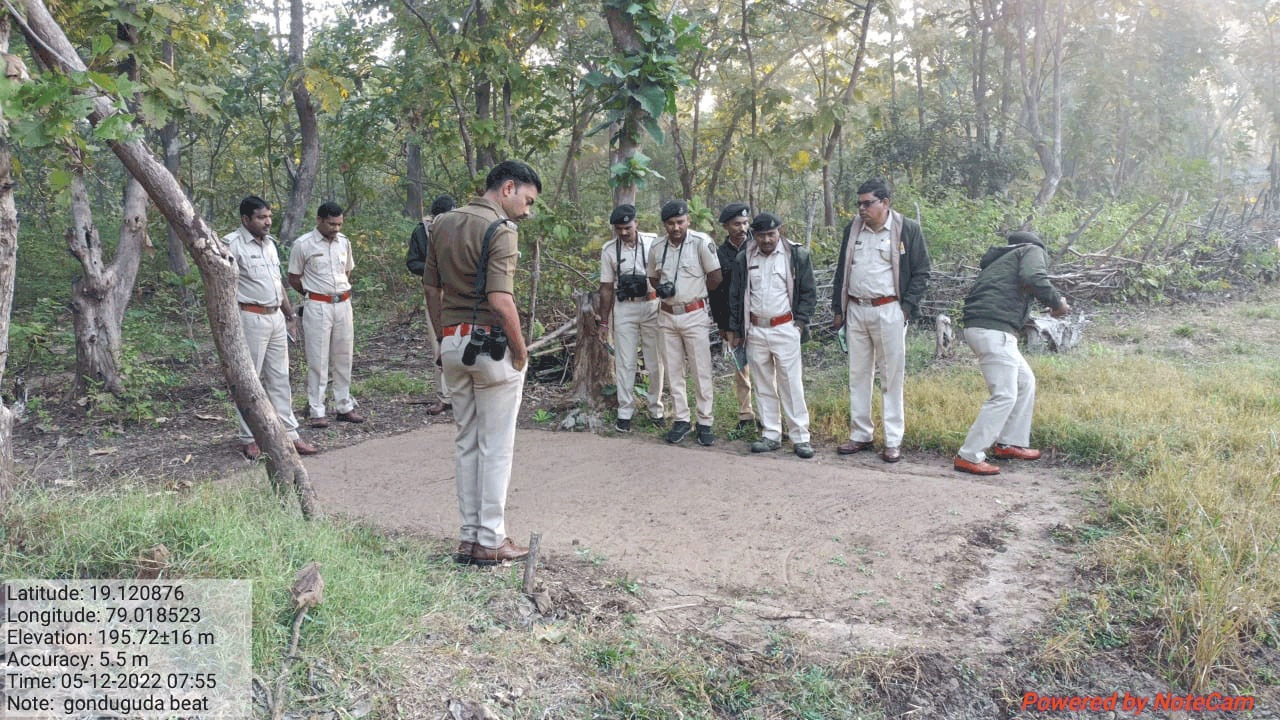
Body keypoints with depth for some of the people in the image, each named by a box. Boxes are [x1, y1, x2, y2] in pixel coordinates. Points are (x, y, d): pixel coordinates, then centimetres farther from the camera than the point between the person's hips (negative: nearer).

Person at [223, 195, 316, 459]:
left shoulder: (269, 243, 16)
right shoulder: (232, 244, -9)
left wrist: (289, 315, 23)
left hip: (276, 317, 8)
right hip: (250, 317, -8)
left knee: (280, 378, 9)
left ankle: (289, 435, 14)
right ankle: (248, 439, 9)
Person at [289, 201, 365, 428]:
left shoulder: (344, 242, 9)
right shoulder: (303, 244, -5)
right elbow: (293, 278, 2)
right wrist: (312, 294, 5)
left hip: (343, 305, 5)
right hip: (317, 307, -5)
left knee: (343, 358, 9)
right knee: (318, 360, -3)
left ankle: (344, 407, 18)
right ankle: (317, 412, 2)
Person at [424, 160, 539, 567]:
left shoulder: (442, 224, 11)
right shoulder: (500, 230, -13)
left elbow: (431, 290, 14)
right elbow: (500, 301, -22)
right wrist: (521, 350, -11)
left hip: (453, 342, 7)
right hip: (492, 345, -7)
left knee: (466, 442, 14)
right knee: (496, 446, 2)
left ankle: (469, 536, 19)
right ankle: (490, 542, 8)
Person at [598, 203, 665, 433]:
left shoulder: (653, 242, -1)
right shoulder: (609, 250, 3)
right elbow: (606, 287, 8)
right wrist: (604, 320, 8)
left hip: (652, 306, 0)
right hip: (624, 308, 1)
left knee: (655, 361, 4)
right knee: (624, 363, 1)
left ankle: (655, 408, 18)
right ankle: (625, 412, 9)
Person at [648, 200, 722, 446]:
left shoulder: (701, 242, -11)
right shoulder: (657, 249, 5)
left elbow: (715, 277, -7)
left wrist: (694, 294, 1)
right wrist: (661, 288, -2)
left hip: (695, 316, -5)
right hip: (667, 316, 5)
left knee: (701, 371, 0)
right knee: (673, 371, 10)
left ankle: (705, 423, 9)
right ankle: (681, 420, 20)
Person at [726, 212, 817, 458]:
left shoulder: (797, 255, -1)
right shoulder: (744, 259, 7)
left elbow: (809, 292, 5)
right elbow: (736, 296, 14)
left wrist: (800, 321, -4)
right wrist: (735, 330, 12)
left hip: (785, 329, -3)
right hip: (755, 330, 3)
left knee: (792, 384, -4)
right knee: (763, 385, 9)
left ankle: (800, 437, 5)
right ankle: (771, 435, 18)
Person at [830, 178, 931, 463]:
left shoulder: (908, 229, -1)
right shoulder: (852, 230, 13)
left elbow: (921, 272, 2)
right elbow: (841, 271, 19)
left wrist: (907, 306, -8)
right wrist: (838, 308, 14)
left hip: (889, 311, -5)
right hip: (855, 310, 5)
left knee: (892, 378, -1)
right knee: (858, 375, 9)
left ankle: (893, 441, 6)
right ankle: (861, 435, 18)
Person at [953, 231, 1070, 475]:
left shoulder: (1001, 259, 31)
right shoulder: (1033, 251, 7)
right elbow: (1033, 279, -15)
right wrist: (1057, 302, -3)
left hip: (978, 327, 10)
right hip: (993, 329, -10)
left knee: (1025, 382, 21)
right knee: (1004, 395, -9)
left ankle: (1009, 444, 25)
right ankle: (969, 457, -9)